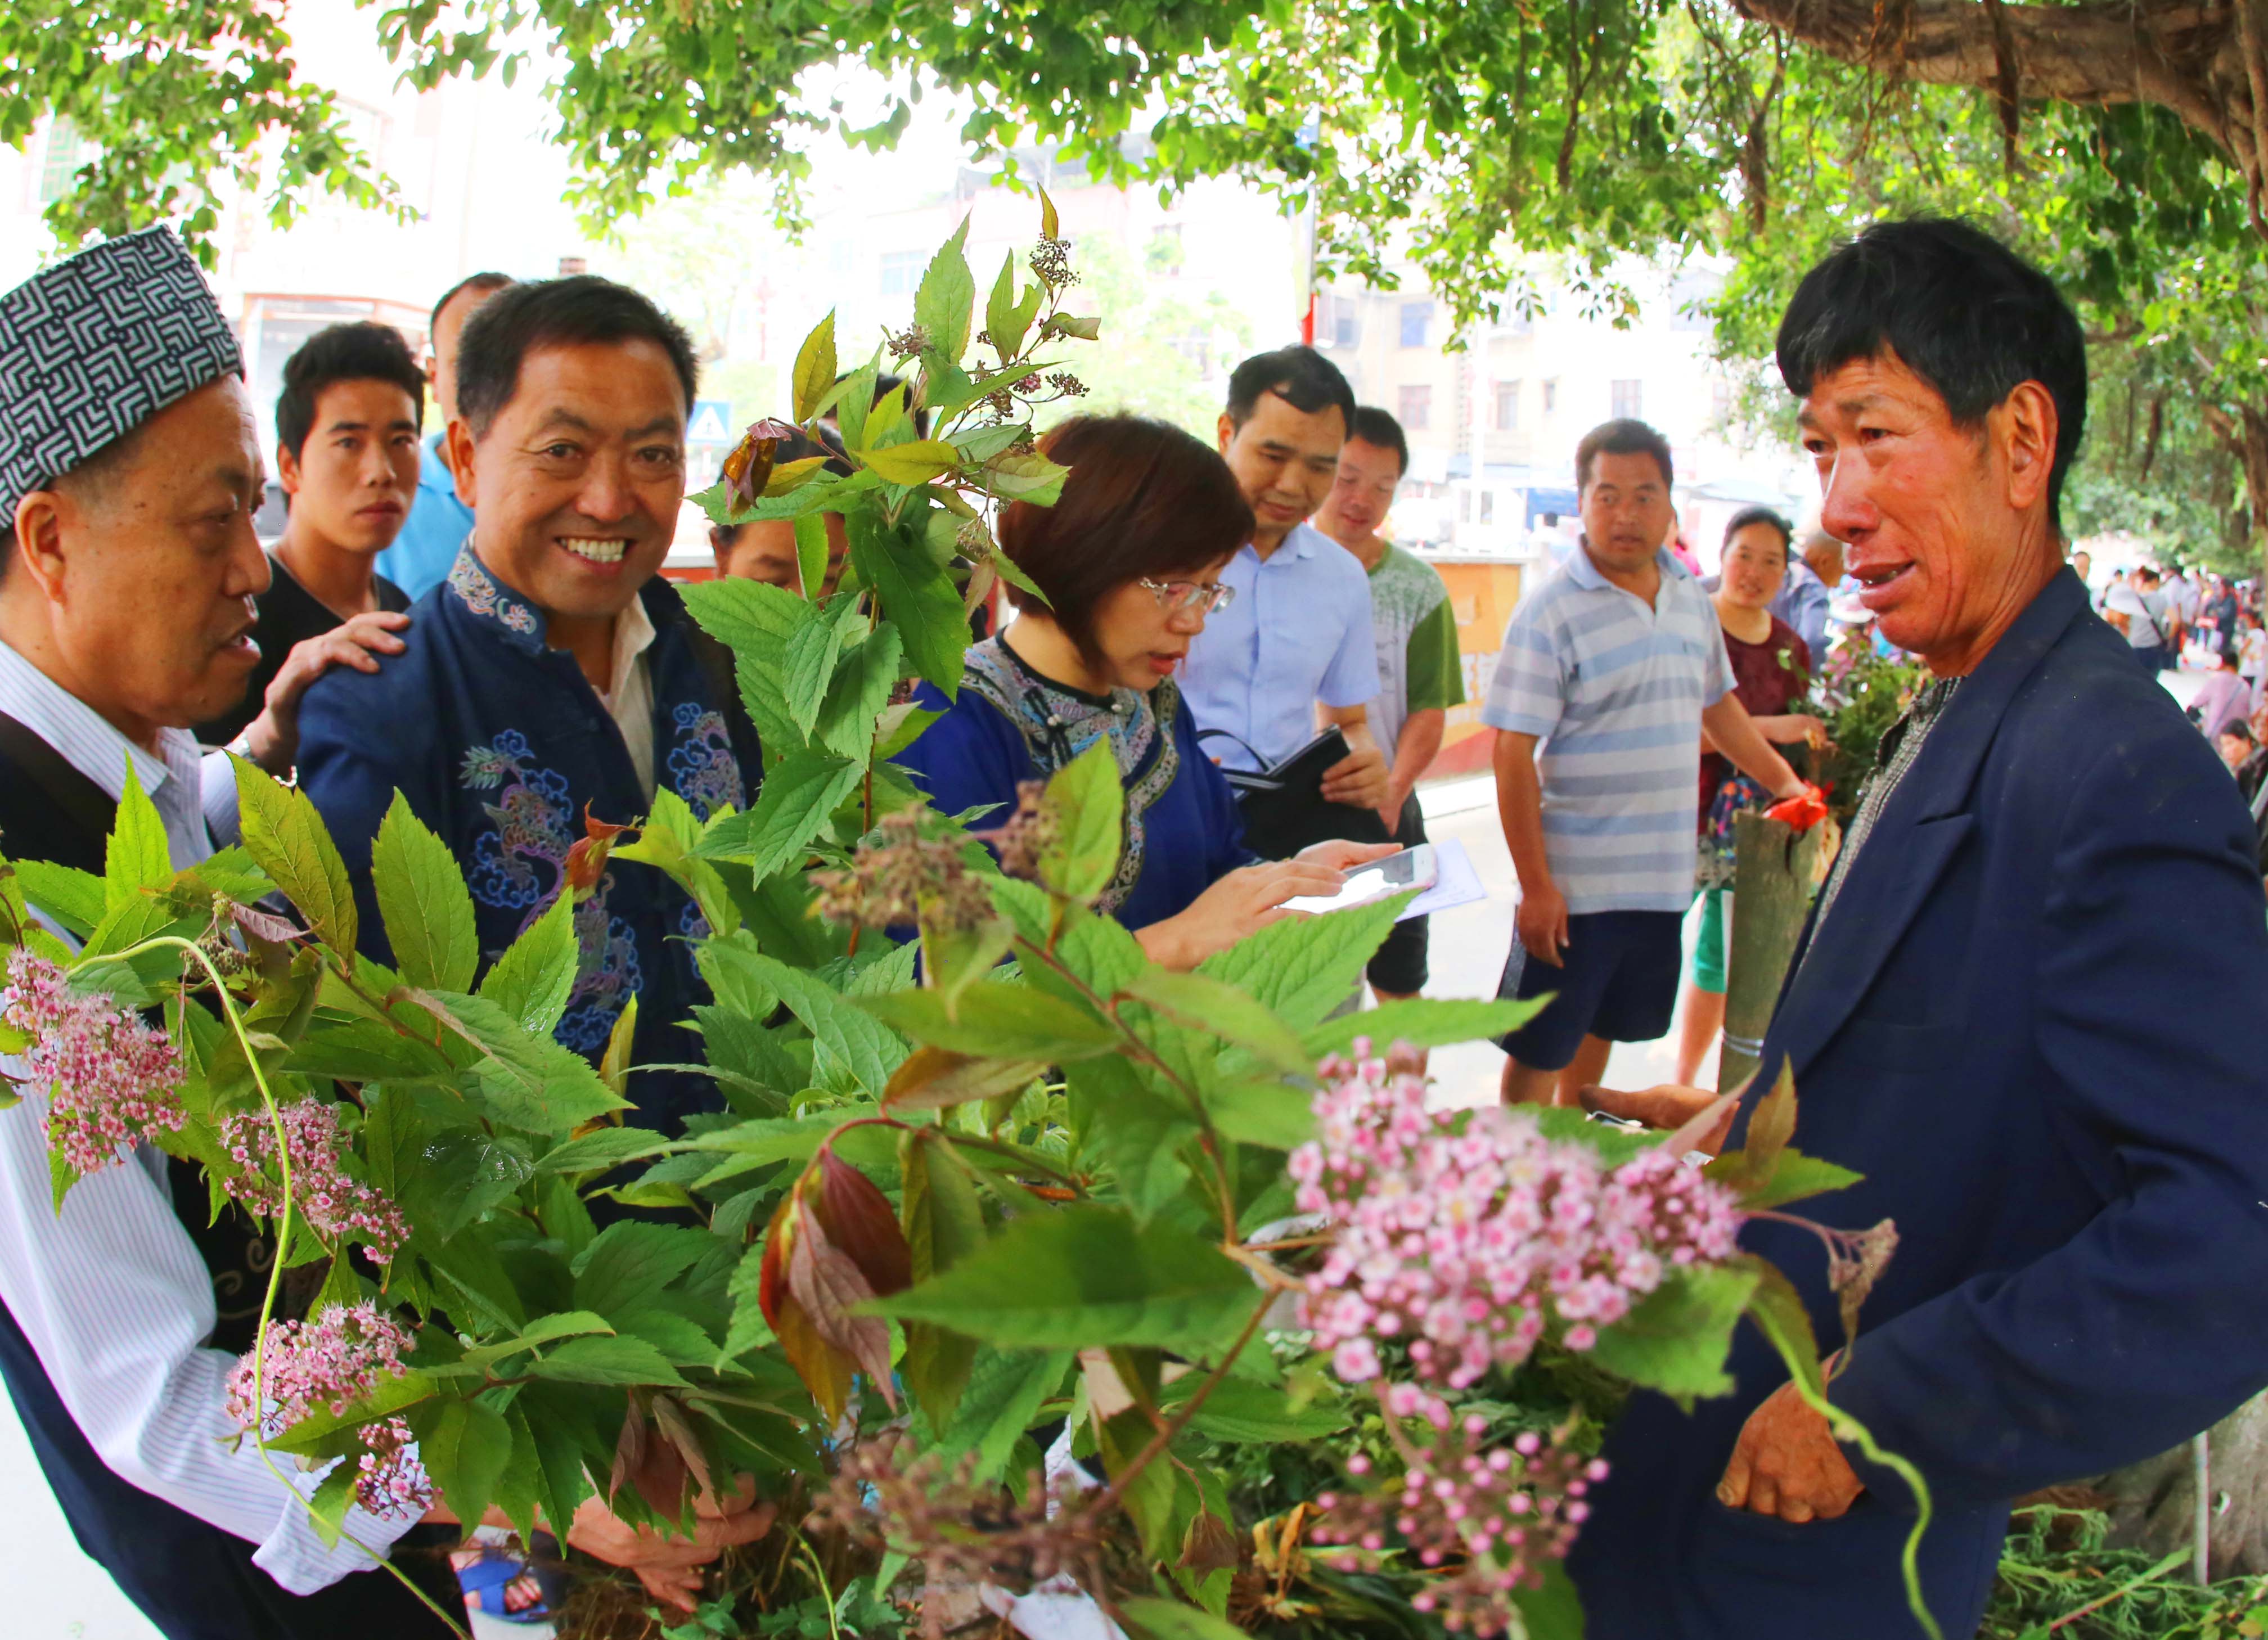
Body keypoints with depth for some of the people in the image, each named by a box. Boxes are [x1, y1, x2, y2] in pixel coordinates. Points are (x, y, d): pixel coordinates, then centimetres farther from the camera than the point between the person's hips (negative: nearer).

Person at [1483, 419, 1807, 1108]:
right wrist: (1535, 886, -19)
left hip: (1663, 878, 6)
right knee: (1540, 1047, 4)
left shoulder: (1691, 598, 6)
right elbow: (1513, 754, -16)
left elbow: (1718, 704, 23)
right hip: (1573, 884, -6)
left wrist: (1782, 780, 22)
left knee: (1603, 1028, 20)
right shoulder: (1551, 612, -14)